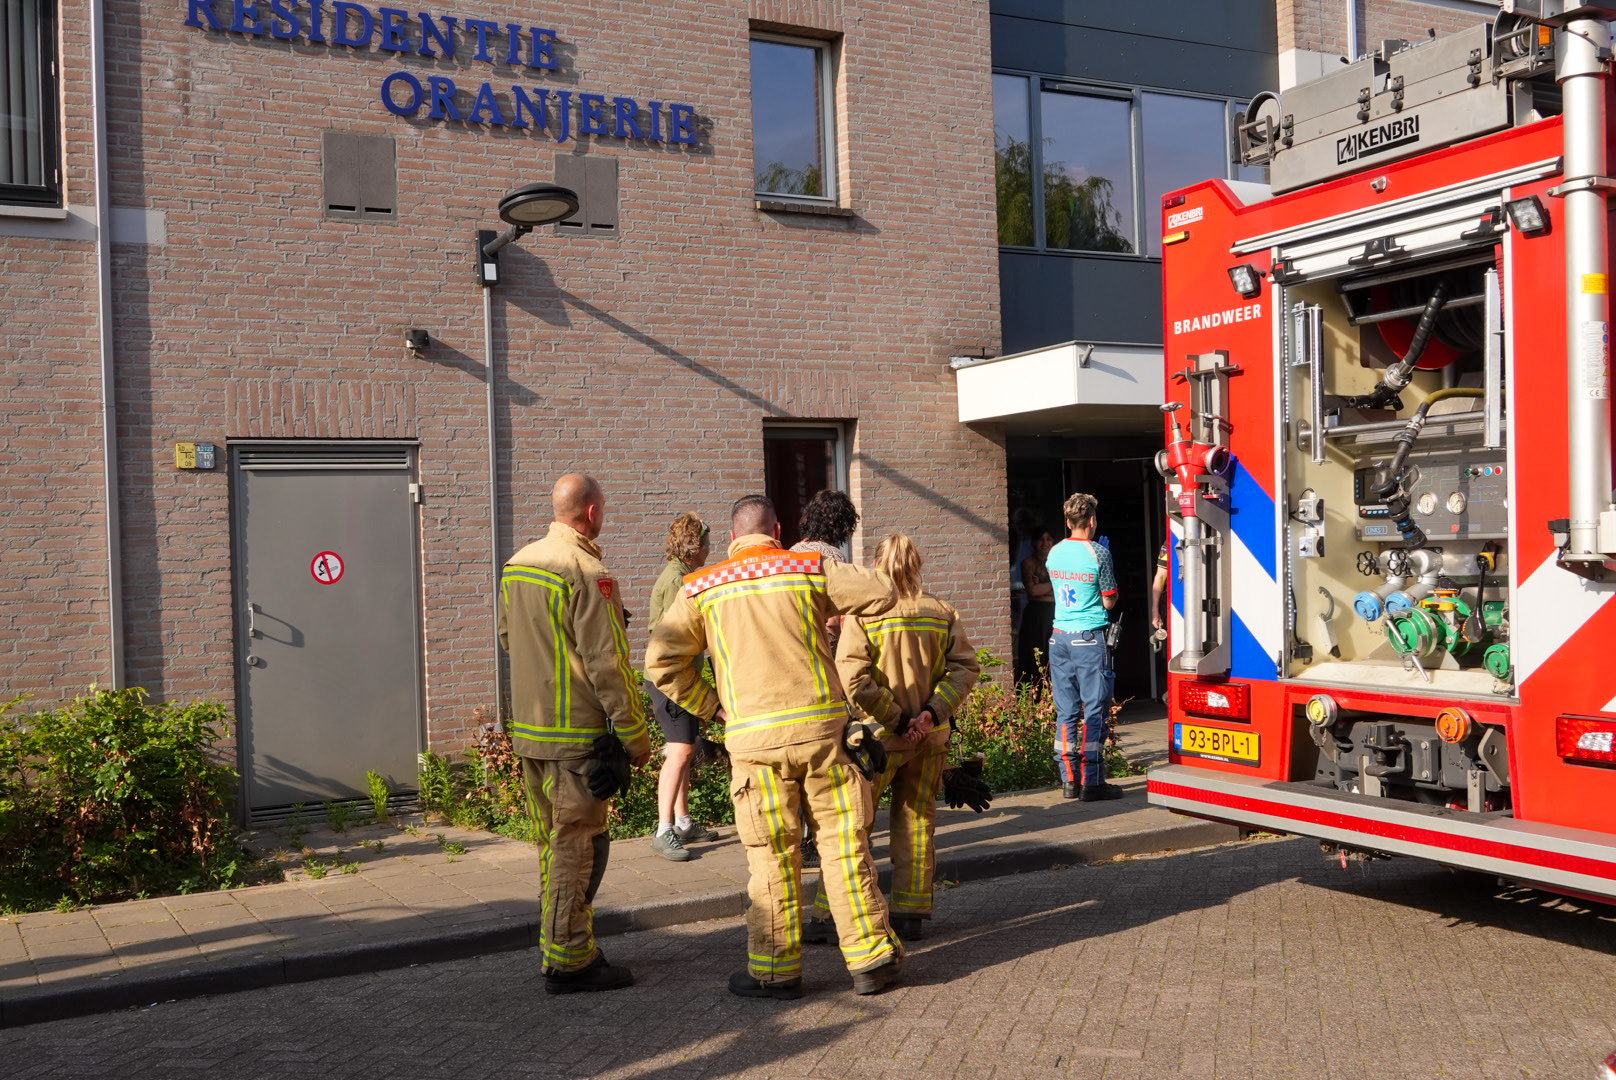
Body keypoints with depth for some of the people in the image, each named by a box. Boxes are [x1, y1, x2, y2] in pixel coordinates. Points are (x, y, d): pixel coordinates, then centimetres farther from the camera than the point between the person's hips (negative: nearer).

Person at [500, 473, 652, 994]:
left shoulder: (517, 564, 10)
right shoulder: (587, 572, -17)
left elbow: (508, 636, 21)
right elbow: (607, 663, -18)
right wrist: (635, 736, -13)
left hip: (528, 731, 9)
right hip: (577, 734, -8)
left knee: (554, 843, 17)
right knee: (578, 844, -1)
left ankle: (558, 945, 26)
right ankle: (569, 960, 4)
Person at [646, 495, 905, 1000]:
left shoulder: (702, 588, 8)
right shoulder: (811, 567, 6)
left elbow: (662, 661, 5)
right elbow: (881, 592, 7)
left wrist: (711, 706, 13)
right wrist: (829, 571, 23)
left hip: (755, 738, 0)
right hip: (822, 726, 0)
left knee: (773, 855, 7)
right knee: (846, 843, 8)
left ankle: (776, 969, 14)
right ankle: (871, 958, 14)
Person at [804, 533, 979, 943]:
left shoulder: (863, 614, -9)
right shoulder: (943, 613, 2)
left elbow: (853, 679, -18)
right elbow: (965, 667, -5)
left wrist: (895, 720, -13)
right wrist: (933, 712, -11)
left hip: (879, 738, -3)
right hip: (930, 739, 4)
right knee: (916, 821, 14)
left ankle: (831, 916, 5)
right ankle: (910, 914, 17)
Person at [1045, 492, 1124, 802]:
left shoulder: (1054, 553, 6)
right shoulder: (1098, 553, -10)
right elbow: (1109, 602, -5)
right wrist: (1111, 582, 12)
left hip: (1059, 637, 6)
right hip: (1089, 638, -5)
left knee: (1066, 711, 9)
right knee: (1095, 710, -1)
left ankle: (1069, 780, 12)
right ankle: (1091, 782, -2)